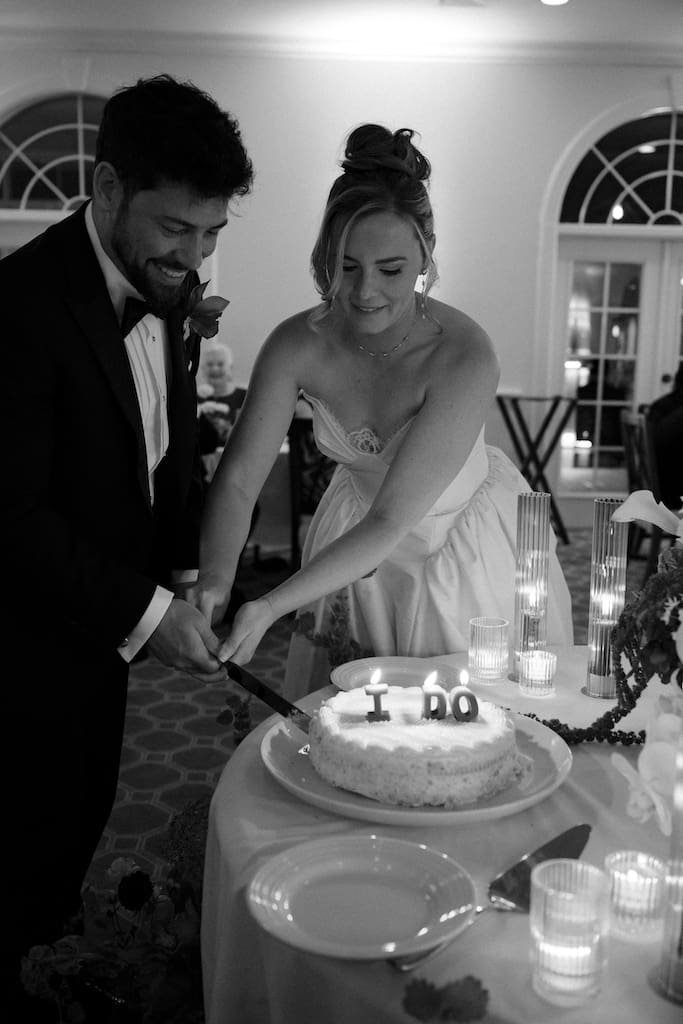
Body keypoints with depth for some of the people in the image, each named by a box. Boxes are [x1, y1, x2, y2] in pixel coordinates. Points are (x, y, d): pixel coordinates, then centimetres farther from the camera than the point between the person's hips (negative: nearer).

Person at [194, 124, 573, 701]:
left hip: (467, 545, -3)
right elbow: (238, 479, -19)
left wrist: (270, 607, -42)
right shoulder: (297, 345, -21)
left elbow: (392, 520, -35)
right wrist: (215, 580, -38)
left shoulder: (466, 356, -32)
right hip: (357, 539, 3)